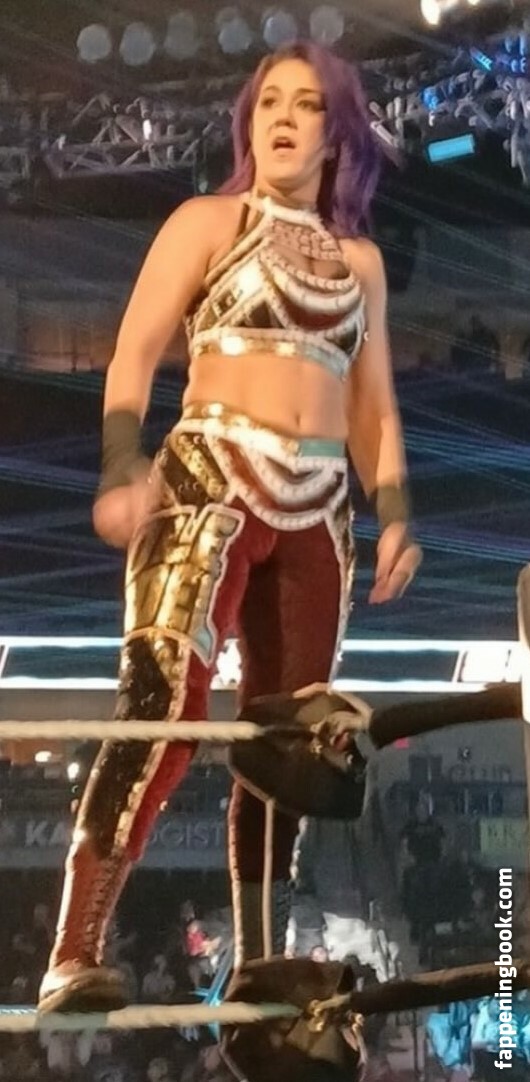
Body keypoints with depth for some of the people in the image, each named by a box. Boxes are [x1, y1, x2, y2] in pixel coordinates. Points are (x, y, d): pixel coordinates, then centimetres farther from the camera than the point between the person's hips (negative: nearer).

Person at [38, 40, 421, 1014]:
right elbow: (133, 356, -3)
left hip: (316, 512, 5)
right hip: (209, 481, -5)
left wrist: (393, 514, 7)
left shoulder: (360, 259, 20)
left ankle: (258, 966, 9)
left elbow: (372, 403, 21)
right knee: (164, 707, -20)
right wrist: (121, 470, -19)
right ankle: (73, 959, -21)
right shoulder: (208, 222, 7)